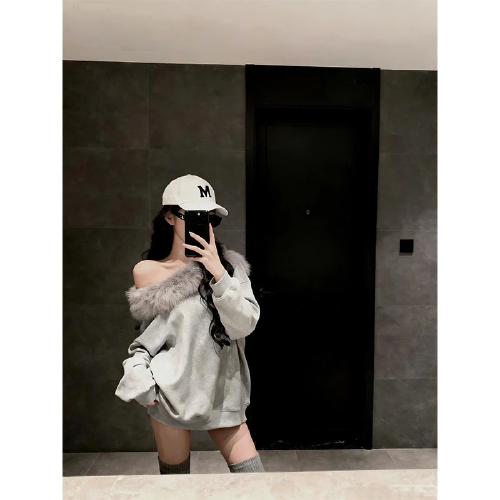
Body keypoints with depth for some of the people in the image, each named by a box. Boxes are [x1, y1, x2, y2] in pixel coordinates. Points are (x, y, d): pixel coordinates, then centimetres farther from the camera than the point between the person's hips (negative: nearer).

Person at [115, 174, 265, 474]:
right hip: (172, 392, -1)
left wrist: (218, 274, -21)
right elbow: (147, 336, 8)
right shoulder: (147, 272, -3)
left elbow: (245, 325, -12)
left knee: (253, 478, 5)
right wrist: (140, 377, -5)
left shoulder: (229, 265, -2)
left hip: (222, 390, 2)